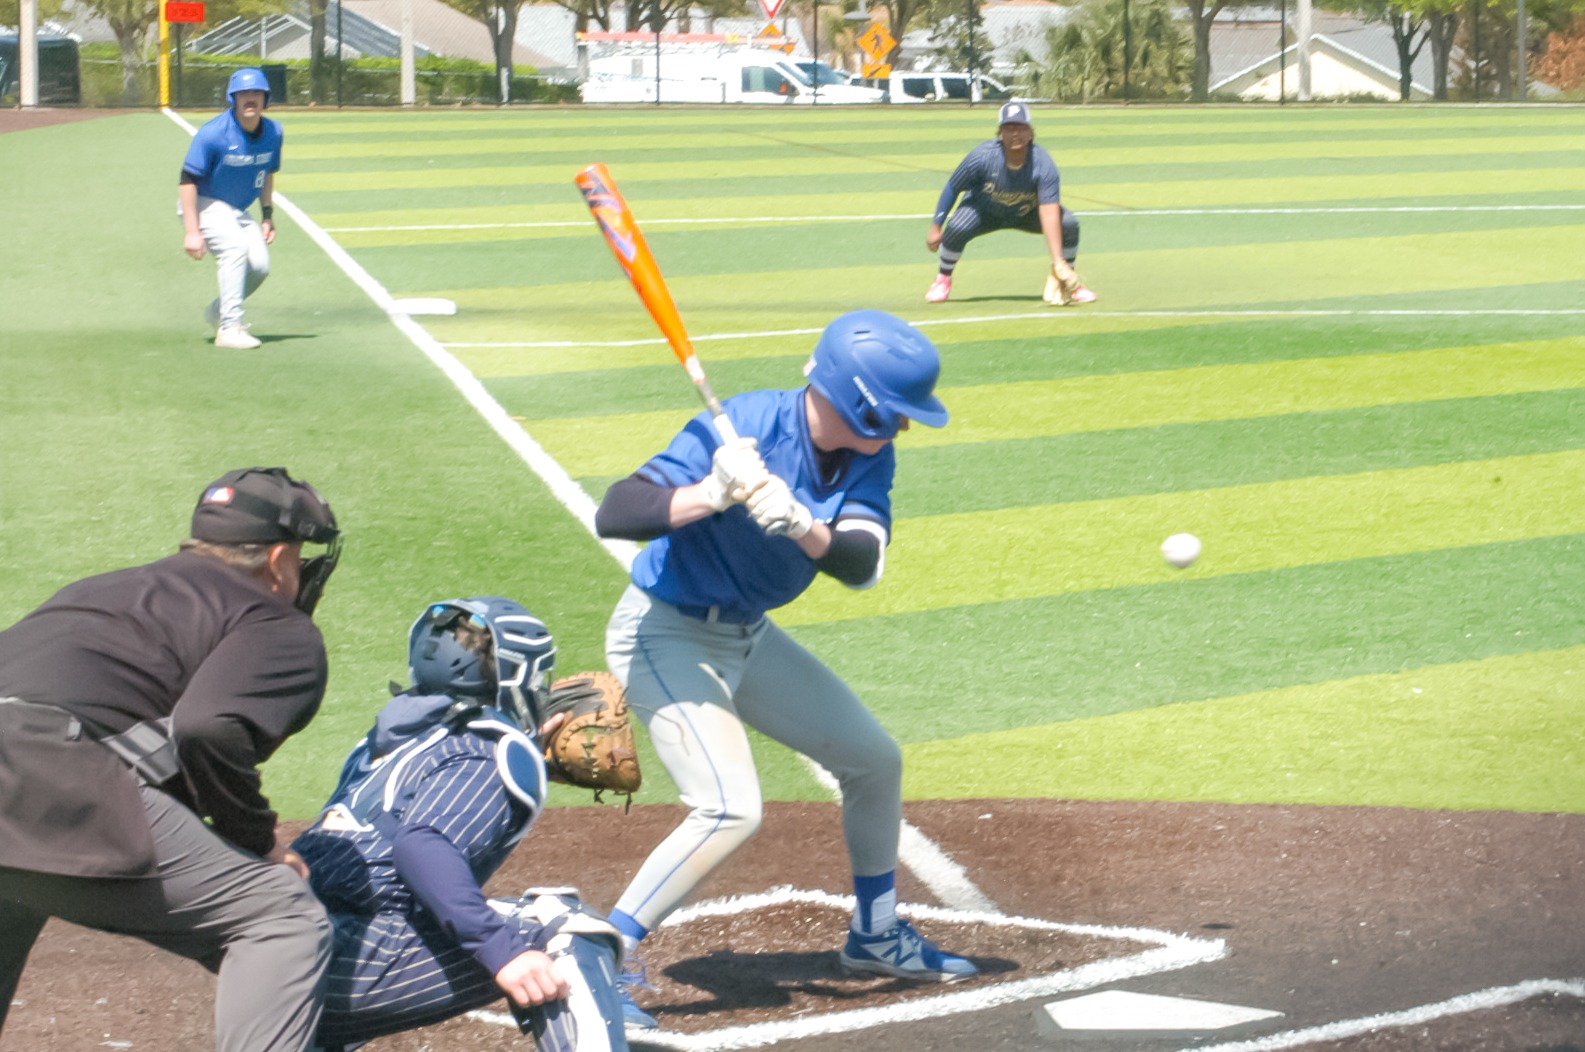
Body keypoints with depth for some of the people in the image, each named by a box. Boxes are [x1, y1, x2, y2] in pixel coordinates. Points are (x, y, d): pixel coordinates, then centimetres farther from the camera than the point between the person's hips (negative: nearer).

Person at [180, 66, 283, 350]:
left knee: (259, 265, -9)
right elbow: (188, 180, -21)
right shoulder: (214, 134, -23)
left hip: (239, 211, 6)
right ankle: (229, 328, -27)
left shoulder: (273, 133, -4)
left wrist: (267, 214, 6)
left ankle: (218, 312, 19)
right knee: (235, 245, -30)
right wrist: (192, 231, -26)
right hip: (205, 205, -6)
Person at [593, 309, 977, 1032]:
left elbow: (861, 565, -22)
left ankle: (876, 936, 35)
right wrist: (712, 495, -48)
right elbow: (613, 516, -34)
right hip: (665, 634, -8)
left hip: (747, 635, 8)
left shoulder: (868, 457, -7)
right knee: (730, 808, -24)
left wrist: (802, 527, -41)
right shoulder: (742, 429, -27)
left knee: (874, 759, 15)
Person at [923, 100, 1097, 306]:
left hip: (1027, 213, 1)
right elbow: (953, 189, -16)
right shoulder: (982, 156, -31)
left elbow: (1049, 213, -39)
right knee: (957, 228, -32)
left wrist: (1058, 261, -46)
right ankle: (943, 281, -2)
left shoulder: (1043, 164, -31)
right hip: (985, 211, -1)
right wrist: (935, 228, -14)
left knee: (1069, 223, -23)